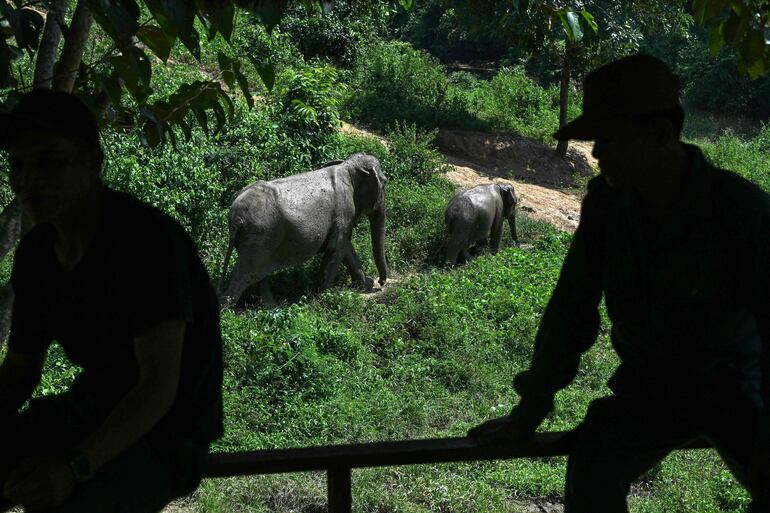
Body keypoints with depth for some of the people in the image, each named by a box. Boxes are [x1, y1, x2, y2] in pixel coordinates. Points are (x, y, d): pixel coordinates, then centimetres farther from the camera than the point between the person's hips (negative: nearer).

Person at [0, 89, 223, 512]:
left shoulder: (148, 239, -23)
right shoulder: (35, 253, 1)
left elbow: (160, 386, -26)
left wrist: (74, 468, -37)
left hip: (168, 433, -7)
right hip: (88, 409, 8)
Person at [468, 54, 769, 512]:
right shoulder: (607, 201, -7)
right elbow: (570, 310, -1)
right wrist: (528, 414, 0)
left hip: (733, 385, -1)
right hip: (647, 384, 2)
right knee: (593, 473, -27)